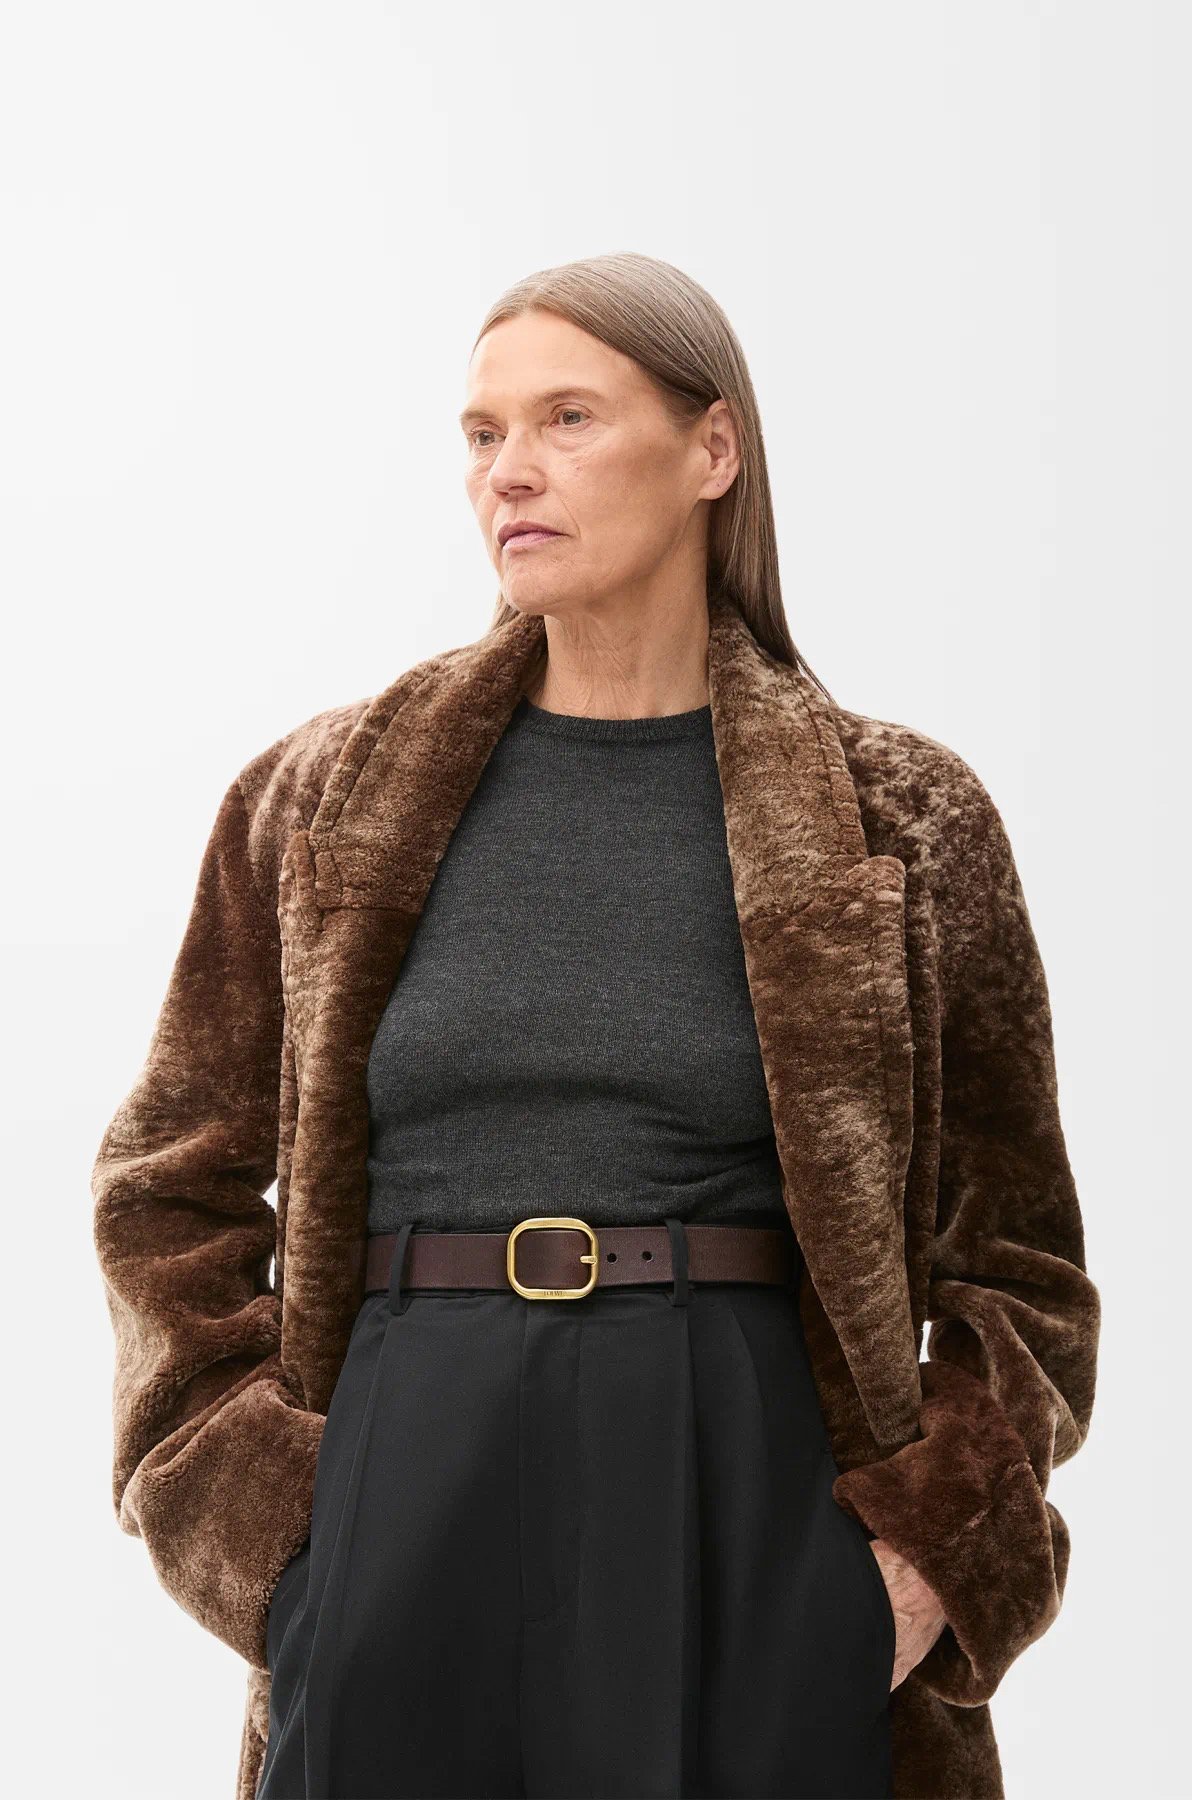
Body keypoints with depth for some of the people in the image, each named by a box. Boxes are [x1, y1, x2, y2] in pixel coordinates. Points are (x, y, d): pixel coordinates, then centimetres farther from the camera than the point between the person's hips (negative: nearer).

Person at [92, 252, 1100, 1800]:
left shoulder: (902, 825, 3)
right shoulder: (321, 803, 7)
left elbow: (1016, 1264, 9)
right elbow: (173, 1190, 14)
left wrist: (931, 1550, -4)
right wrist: (263, 1509, 2)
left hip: (754, 1529, -1)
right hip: (404, 1534, 1)